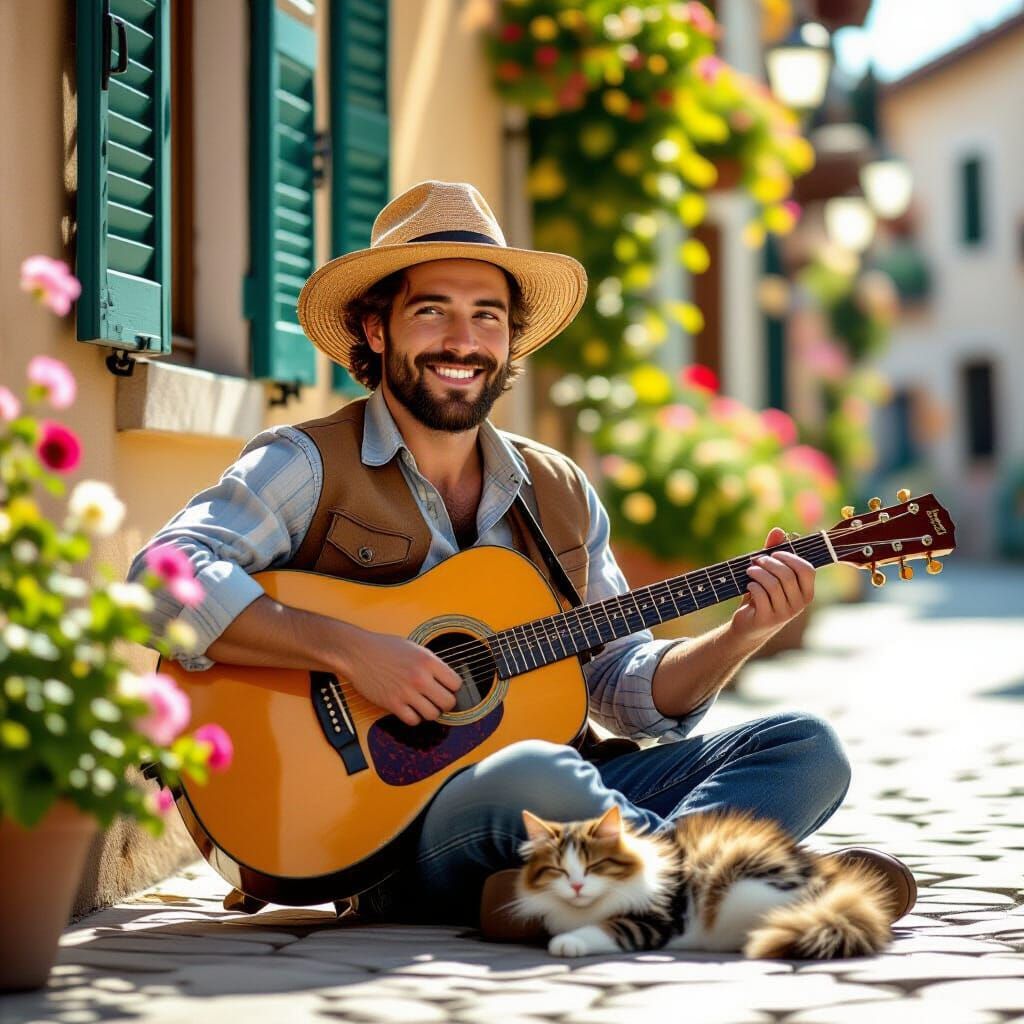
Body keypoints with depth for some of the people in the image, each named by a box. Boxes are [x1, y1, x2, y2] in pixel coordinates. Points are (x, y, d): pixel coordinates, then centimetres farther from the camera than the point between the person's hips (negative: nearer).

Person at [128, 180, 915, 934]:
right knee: (534, 777, -39)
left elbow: (630, 691, 17)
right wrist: (350, 650, -24)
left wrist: (740, 637, -1)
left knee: (808, 749, -7)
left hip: (546, 786, 7)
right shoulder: (309, 466, -2)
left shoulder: (560, 494, 16)